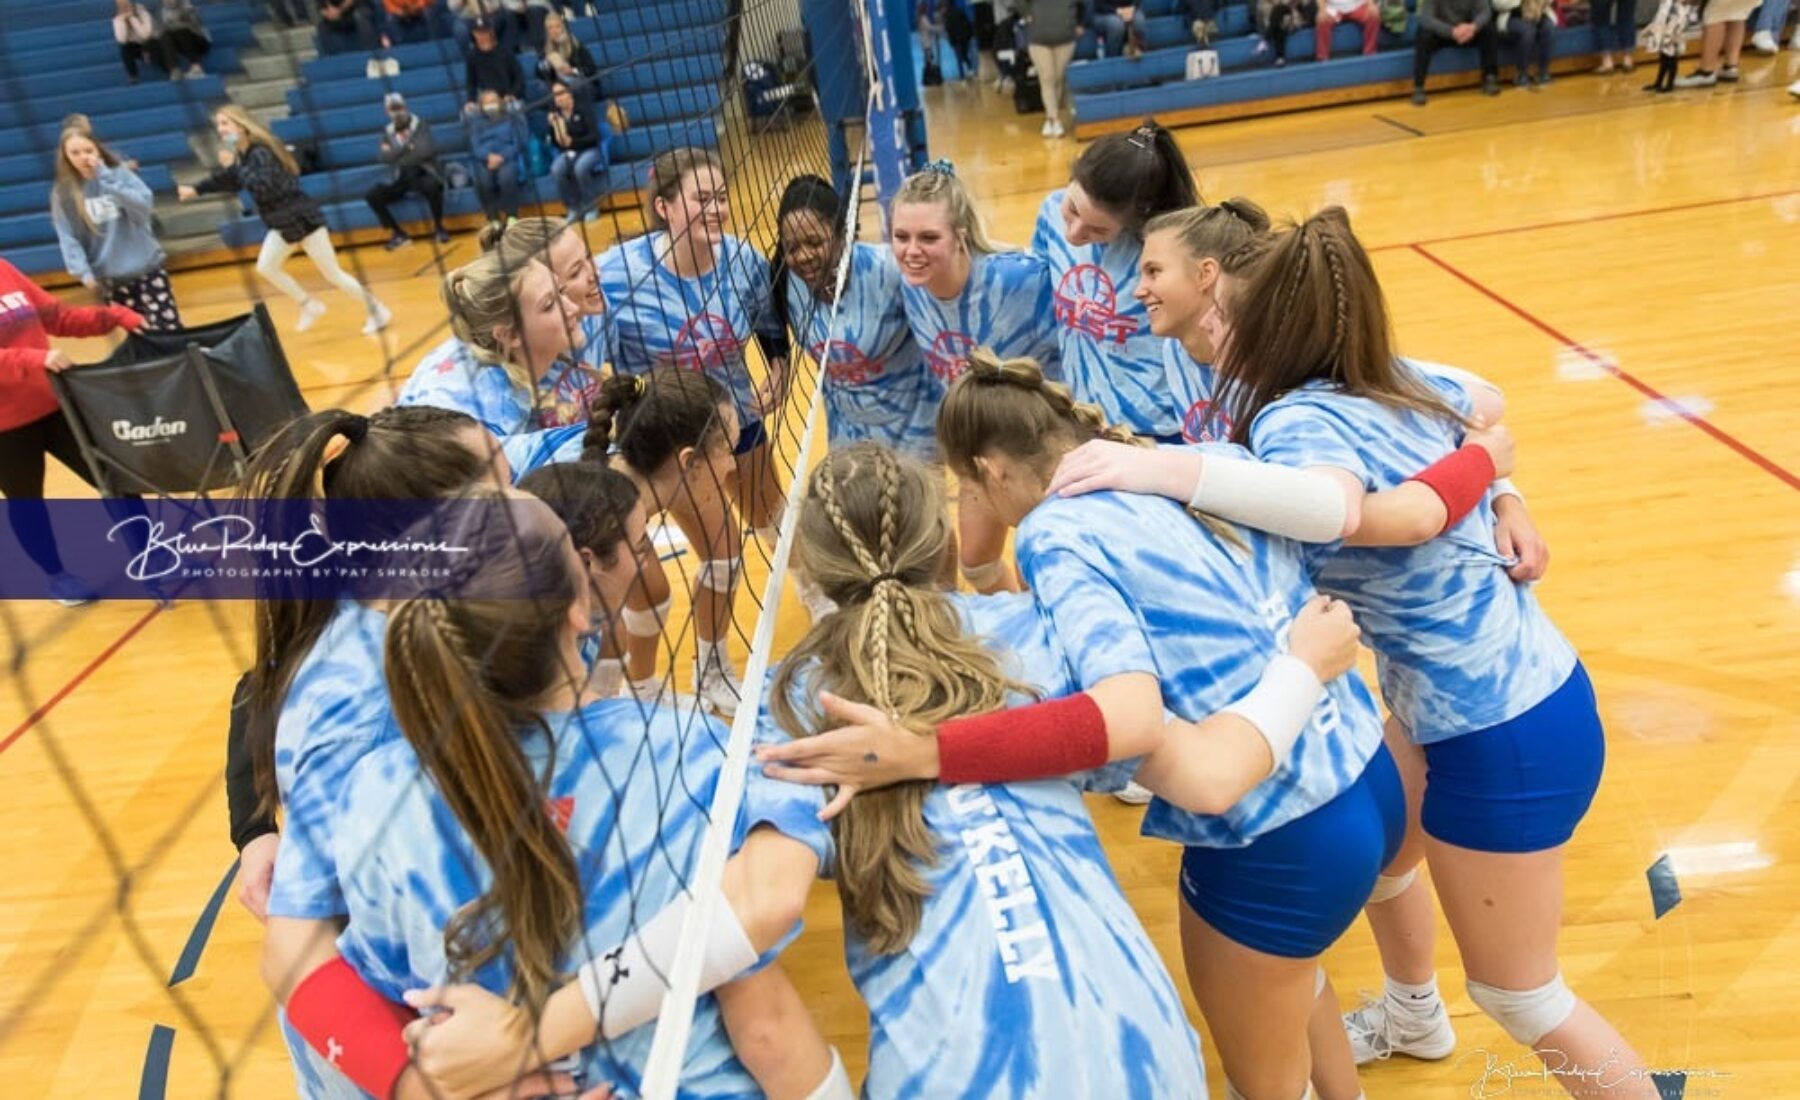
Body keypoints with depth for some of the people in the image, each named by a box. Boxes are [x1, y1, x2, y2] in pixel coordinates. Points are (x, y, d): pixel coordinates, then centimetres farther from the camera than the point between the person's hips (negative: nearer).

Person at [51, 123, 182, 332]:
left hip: (147, 267, -1)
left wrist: (107, 178, -18)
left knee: (168, 329, -5)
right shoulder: (63, 193, 0)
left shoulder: (120, 173, 0)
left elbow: (145, 204, -15)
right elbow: (68, 238, -2)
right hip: (111, 277, 1)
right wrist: (83, 272, -14)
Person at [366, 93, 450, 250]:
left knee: (432, 186, -40)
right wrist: (407, 147, -15)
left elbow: (428, 151, -16)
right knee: (372, 196, -18)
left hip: (423, 174, -4)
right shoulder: (387, 133, 10)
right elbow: (385, 158, -5)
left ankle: (439, 227, -17)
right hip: (401, 179, 4)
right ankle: (398, 233, -4)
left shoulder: (421, 125, 1)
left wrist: (400, 159, -9)